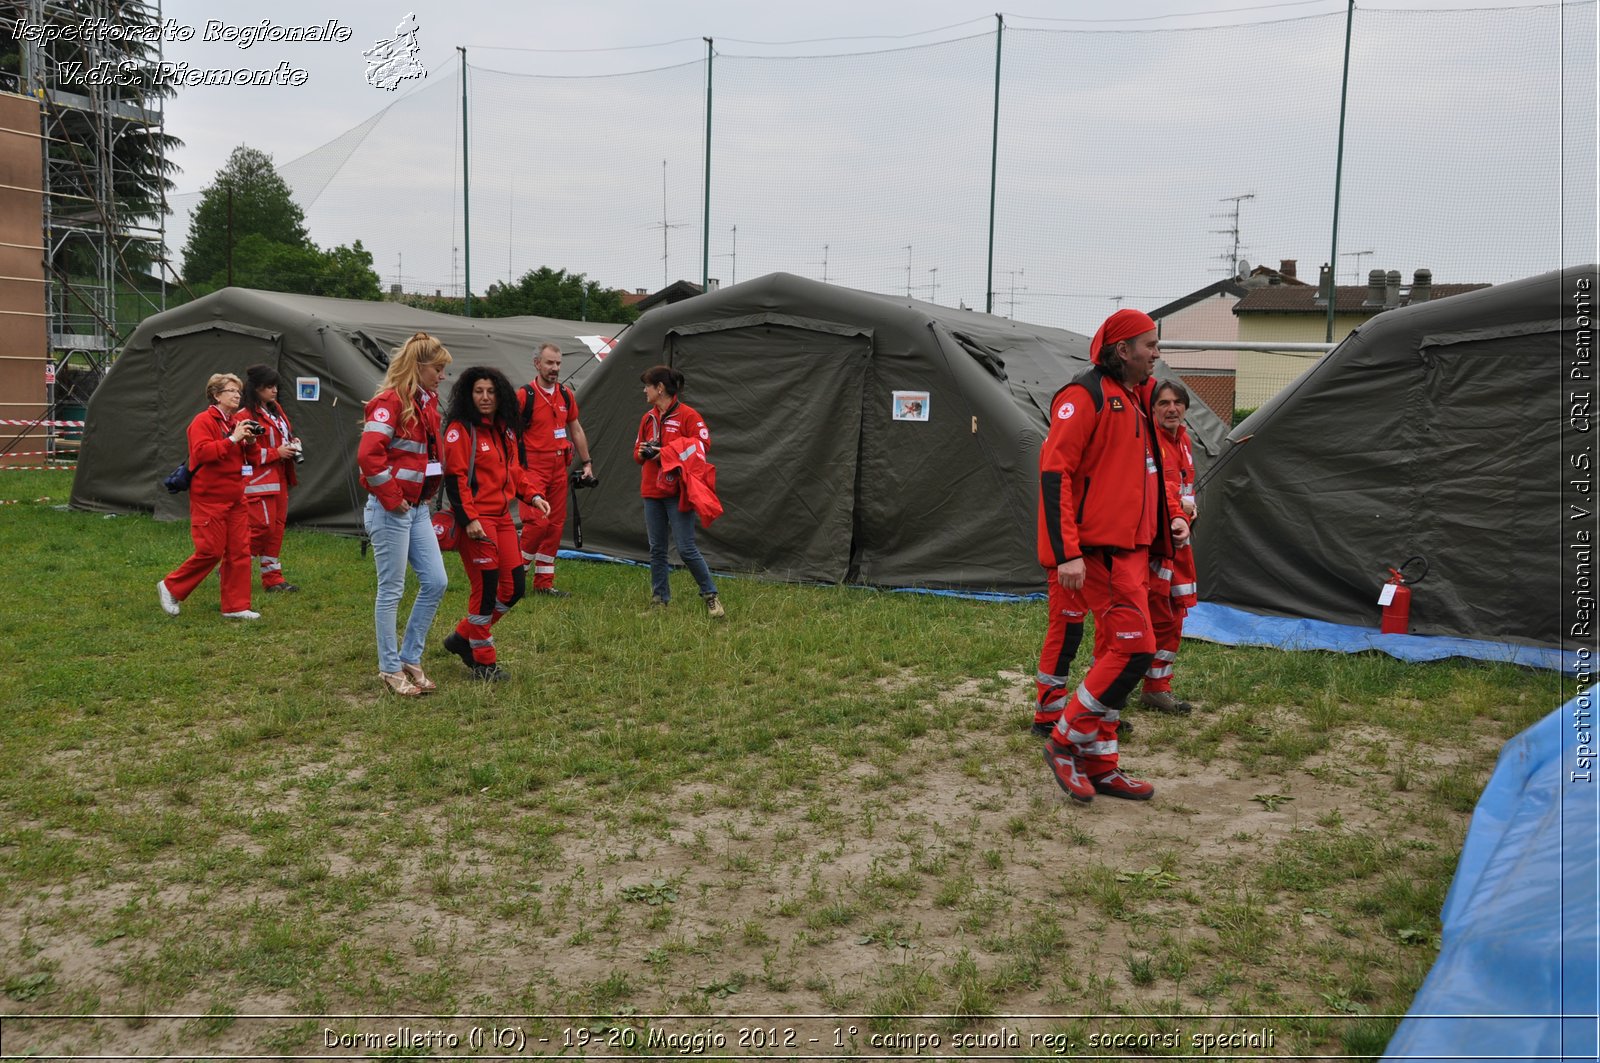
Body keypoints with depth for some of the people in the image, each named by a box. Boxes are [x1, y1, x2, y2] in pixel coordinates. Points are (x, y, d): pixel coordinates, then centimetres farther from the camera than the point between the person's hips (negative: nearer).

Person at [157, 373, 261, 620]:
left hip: (235, 498, 8)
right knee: (211, 551, -8)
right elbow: (202, 452, -24)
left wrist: (250, 443, 3)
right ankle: (170, 587, 12)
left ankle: (236, 606, 9)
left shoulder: (237, 421, 15)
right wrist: (233, 439, -26)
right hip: (209, 499, -8)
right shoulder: (203, 421, -9)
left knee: (239, 551, 4)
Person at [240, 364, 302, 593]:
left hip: (279, 479, 9)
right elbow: (246, 452, -18)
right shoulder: (246, 416, -14)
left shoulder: (276, 409, 14)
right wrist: (276, 453, -17)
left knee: (277, 527, 10)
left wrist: (292, 442, 6)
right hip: (259, 482, -9)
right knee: (262, 527, -10)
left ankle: (273, 579, 16)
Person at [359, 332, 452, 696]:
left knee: (436, 582, 8)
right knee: (392, 590, 1)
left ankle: (410, 658, 21)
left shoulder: (427, 402, 12)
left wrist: (428, 492, 13)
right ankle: (390, 668, 13)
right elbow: (368, 454, -25)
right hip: (390, 511, -9)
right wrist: (391, 498, -18)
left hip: (418, 509, 9)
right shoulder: (389, 402, -15)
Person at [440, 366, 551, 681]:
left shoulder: (505, 430, 13)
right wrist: (469, 519, -21)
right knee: (485, 588, -4)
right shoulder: (460, 429, -11)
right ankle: (483, 662, 11)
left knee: (515, 585, 8)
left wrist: (532, 495, 7)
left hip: (502, 516, 8)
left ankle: (463, 637, 25)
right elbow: (455, 477, -16)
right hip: (475, 520, -8)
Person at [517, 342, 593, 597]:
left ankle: (544, 583, 15)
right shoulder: (525, 395, -9)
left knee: (556, 524, 6)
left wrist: (586, 462, 18)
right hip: (532, 468, -6)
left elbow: (576, 430, 20)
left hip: (559, 468, 7)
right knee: (537, 521, -16)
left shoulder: (566, 395, 10)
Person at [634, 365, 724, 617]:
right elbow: (638, 453, 20)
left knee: (686, 549, -8)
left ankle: (711, 596, 5)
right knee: (657, 549, 9)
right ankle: (660, 600, 17)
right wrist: (642, 453, -5)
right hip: (652, 492, 6)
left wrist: (667, 453, -18)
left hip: (678, 493, -6)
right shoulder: (648, 418, 13)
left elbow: (701, 447, -14)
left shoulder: (688, 416, -8)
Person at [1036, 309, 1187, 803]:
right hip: (1100, 549, -10)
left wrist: (1165, 523, 16)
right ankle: (1065, 742, 0)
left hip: (1132, 548, 10)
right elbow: (1054, 470, -16)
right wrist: (1066, 552, -22)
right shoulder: (1085, 395, -10)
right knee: (1135, 646, -13)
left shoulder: (1136, 400, 19)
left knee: (1114, 651, 10)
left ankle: (1099, 764, 18)